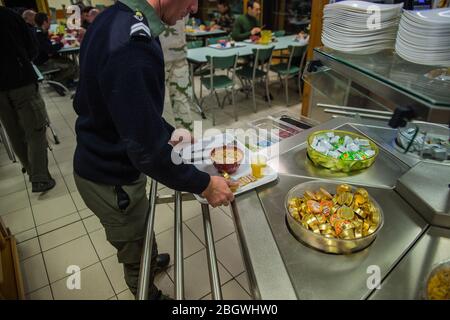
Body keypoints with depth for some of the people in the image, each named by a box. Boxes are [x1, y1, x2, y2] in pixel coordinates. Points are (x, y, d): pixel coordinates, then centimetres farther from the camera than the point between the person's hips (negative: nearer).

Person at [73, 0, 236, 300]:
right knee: (136, 253, 18)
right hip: (111, 181, -9)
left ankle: (151, 260, 61)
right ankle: (149, 293, 46)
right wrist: (205, 185, -19)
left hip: (98, 161, 9)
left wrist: (170, 134, 10)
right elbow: (148, 150, -32)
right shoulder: (132, 46, -34)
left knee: (142, 226, 33)